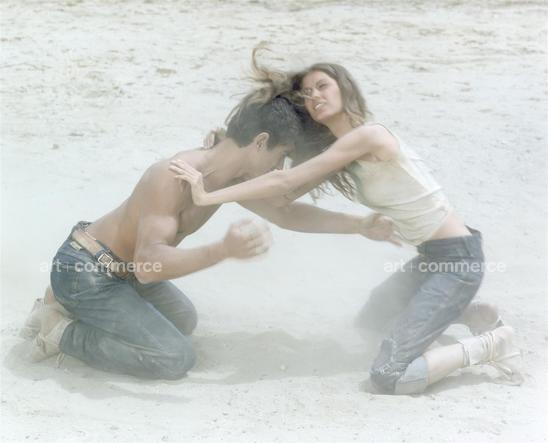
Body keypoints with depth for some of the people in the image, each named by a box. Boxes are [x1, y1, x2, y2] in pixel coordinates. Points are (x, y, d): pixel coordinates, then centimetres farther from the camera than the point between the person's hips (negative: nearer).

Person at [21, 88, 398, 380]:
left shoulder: (232, 176, -2)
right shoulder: (175, 177, -31)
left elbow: (287, 213, 12)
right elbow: (148, 265, -37)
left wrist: (361, 225, 8)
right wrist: (224, 250, -50)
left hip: (120, 269, 9)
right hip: (84, 271, -9)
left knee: (184, 321, 29)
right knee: (176, 358, -16)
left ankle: (71, 308, 22)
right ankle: (63, 331, -4)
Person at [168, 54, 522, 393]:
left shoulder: (367, 135, -19)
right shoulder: (337, 153, 9)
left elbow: (285, 183, -21)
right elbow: (285, 197, 4)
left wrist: (208, 197, -19)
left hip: (458, 259, -10)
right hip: (432, 257, 10)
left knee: (387, 377, -15)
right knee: (369, 321, 31)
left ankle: (490, 344, -2)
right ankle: (474, 314, 28)